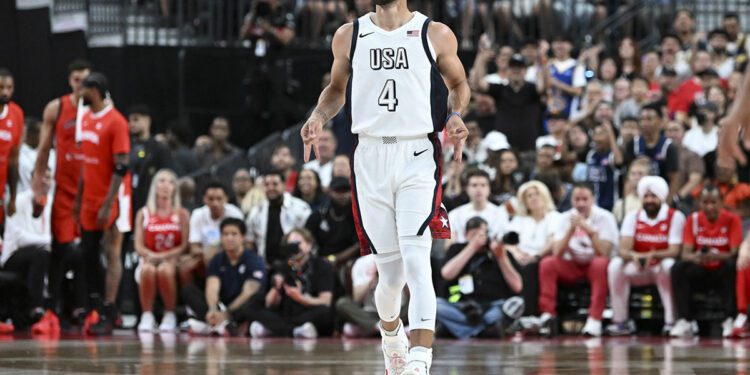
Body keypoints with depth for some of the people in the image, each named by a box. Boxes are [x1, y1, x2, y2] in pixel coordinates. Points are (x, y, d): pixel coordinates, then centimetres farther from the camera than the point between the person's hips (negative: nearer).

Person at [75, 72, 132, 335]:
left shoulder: (115, 122, -15)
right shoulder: (86, 119, 11)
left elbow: (121, 168, -18)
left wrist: (108, 205, -21)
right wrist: (79, 199, 16)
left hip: (111, 200, -8)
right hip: (90, 200, 8)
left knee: (111, 254, -6)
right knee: (87, 254, 8)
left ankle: (107, 316, -5)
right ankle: (94, 307, 16)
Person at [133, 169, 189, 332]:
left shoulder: (181, 214, 5)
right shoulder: (143, 214, 10)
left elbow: (184, 245, -3)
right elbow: (138, 245, 3)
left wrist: (164, 256, -17)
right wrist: (150, 255, -19)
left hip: (172, 260, -1)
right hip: (149, 259, 1)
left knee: (165, 269, -37)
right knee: (147, 269, -35)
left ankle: (170, 316, -21)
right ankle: (147, 316, -26)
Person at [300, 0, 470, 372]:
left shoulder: (436, 35, 3)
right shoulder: (348, 36, 9)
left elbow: (458, 83, 16)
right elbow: (337, 87, 22)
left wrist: (455, 115, -4)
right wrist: (318, 117, 3)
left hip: (418, 156, -2)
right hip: (370, 158, 2)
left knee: (416, 258, -18)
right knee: (390, 269, 7)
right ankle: (390, 334, 39)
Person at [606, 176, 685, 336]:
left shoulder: (675, 217, -8)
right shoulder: (633, 217, 2)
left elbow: (674, 251, -16)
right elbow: (623, 249, -10)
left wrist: (653, 256, -37)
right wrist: (634, 256, -35)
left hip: (661, 269, -3)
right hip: (638, 269, 3)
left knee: (669, 265, -36)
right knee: (615, 264, -25)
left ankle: (670, 321, -33)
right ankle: (620, 321, -20)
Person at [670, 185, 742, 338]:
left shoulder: (732, 220, -9)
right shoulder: (693, 220, -3)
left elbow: (734, 254, -18)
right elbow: (686, 253, -10)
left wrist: (716, 256, -41)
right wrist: (695, 257, -36)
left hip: (722, 271, -2)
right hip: (700, 271, 2)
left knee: (733, 266, -35)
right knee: (678, 268, -26)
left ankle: (730, 320, -33)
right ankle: (685, 321, -29)